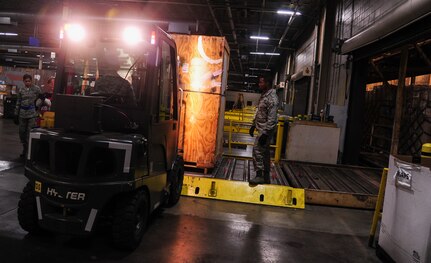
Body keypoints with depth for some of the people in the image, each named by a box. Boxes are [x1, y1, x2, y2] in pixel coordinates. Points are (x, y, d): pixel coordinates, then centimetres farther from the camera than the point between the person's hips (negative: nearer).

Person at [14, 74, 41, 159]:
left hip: (32, 113, -4)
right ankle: (25, 149, 23)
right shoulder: (21, 90, 8)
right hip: (22, 113, 4)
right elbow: (18, 103, 12)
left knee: (30, 132, -6)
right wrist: (16, 114, 11)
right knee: (22, 132, 9)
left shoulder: (36, 89, -2)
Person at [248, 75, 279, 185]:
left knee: (257, 149, -16)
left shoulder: (272, 98, -18)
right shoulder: (263, 96, 13)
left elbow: (272, 119, -24)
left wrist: (265, 133, -27)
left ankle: (259, 175, -12)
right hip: (262, 129, 10)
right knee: (264, 152, 13)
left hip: (266, 130, -10)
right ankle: (266, 178, 21)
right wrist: (253, 125, 22)